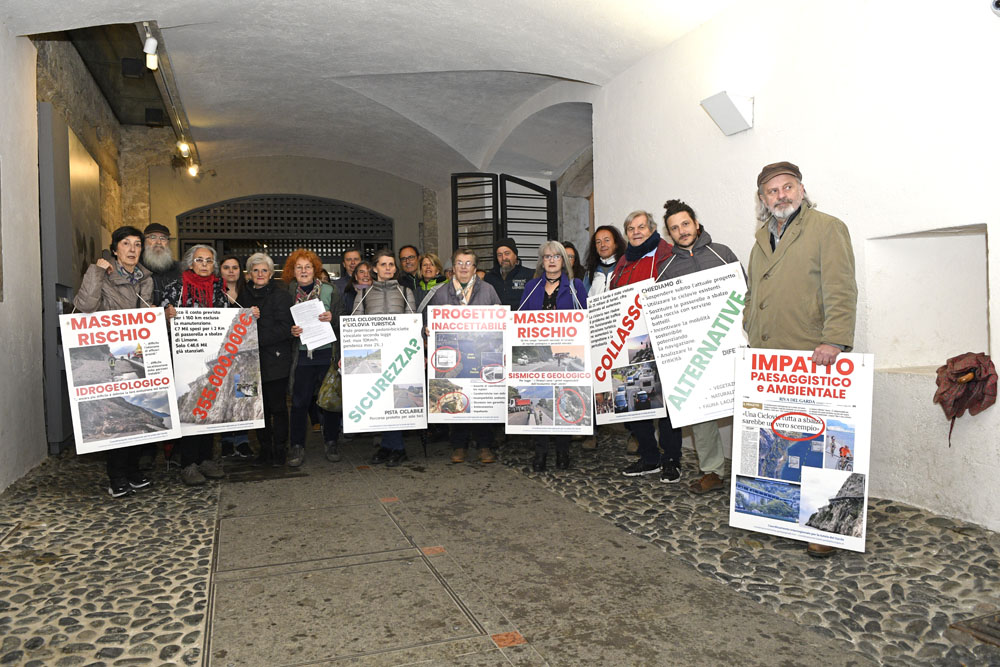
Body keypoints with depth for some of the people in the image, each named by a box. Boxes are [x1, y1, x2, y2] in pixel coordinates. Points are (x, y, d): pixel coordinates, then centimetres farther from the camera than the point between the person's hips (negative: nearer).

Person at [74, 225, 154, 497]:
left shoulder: (146, 279, 12)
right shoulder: (102, 275, -4)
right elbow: (85, 305, -23)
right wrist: (96, 272, -18)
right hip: (110, 357, -5)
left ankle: (133, 468, 20)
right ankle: (117, 477, 6)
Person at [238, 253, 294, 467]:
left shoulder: (281, 294, -5)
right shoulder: (244, 294, 12)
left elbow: (284, 329, -12)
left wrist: (257, 339, -17)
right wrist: (248, 317, -10)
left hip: (276, 359, -5)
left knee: (277, 406, 1)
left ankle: (279, 449, 11)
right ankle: (264, 448, 20)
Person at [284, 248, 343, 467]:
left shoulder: (330, 291, 4)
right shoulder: (288, 293, 5)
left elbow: (342, 323, 6)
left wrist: (331, 319, -14)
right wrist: (291, 331, -9)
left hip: (327, 353, 0)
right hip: (302, 356, 0)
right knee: (300, 401, 0)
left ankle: (330, 443, 20)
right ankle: (297, 446, 12)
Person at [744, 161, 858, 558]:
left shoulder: (827, 229, 2)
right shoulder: (761, 240, 22)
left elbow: (840, 290, -9)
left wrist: (835, 340, -21)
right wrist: (747, 338, 18)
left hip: (812, 359, -6)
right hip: (765, 359, 6)